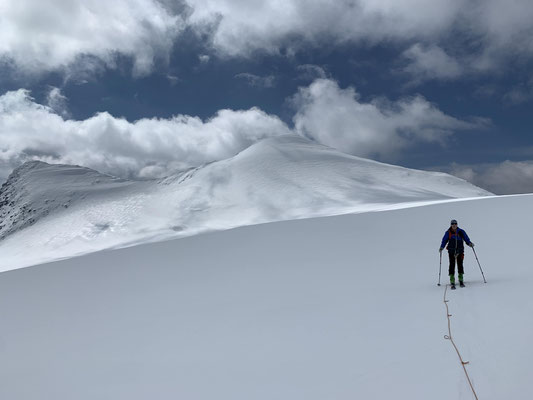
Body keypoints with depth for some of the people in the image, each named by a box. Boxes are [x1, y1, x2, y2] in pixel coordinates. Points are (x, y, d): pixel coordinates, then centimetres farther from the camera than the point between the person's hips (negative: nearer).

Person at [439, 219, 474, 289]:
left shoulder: (461, 232, 5)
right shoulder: (448, 233, 4)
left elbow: (466, 238, 5)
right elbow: (444, 240, 4)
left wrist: (470, 243, -14)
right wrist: (441, 247, -10)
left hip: (460, 251, 1)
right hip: (451, 252, -1)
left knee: (460, 265, 4)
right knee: (452, 265, -7)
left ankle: (461, 281, 17)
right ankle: (452, 283, -6)